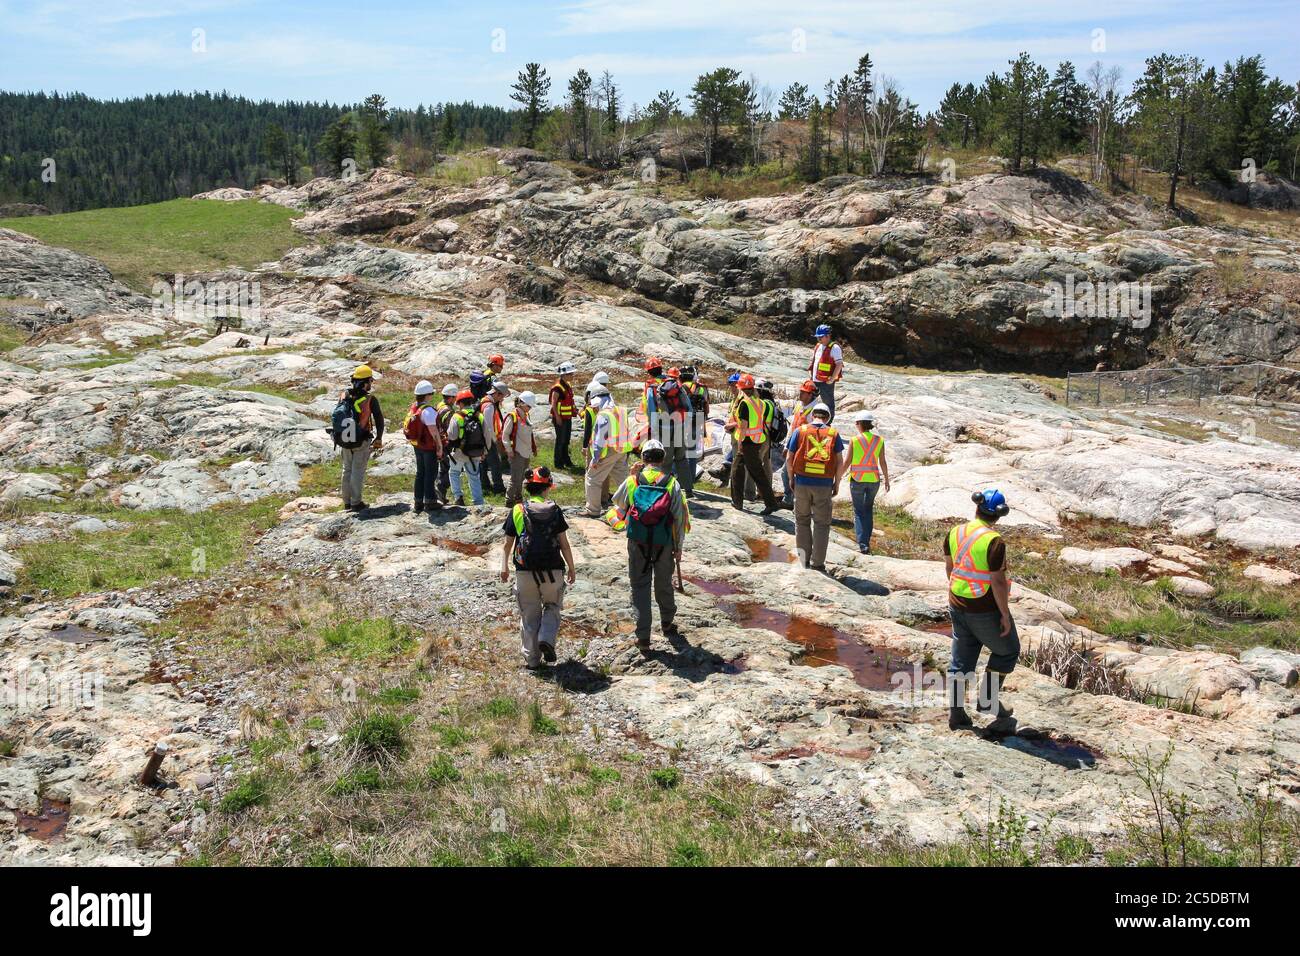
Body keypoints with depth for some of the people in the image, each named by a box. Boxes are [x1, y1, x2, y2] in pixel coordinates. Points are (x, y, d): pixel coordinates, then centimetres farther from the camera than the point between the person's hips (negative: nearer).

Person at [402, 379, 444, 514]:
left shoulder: (414, 407, 3)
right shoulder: (428, 410, -23)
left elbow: (409, 427, 12)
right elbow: (433, 431, -23)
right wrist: (440, 446, -14)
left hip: (417, 445, 8)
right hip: (429, 447, -8)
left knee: (420, 473, 17)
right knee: (431, 473, 4)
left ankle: (418, 501, 24)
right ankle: (430, 501, 11)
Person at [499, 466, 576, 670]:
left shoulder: (517, 511, 0)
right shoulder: (554, 510, -2)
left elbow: (507, 543, 3)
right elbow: (564, 544, -1)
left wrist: (504, 566, 17)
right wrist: (572, 568, 9)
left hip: (525, 571, 1)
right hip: (552, 570, -1)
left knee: (529, 615, 11)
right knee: (552, 607, 20)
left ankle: (532, 659, 14)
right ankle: (547, 638, -5)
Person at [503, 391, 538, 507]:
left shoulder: (525, 416, 13)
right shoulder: (512, 417, -12)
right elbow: (505, 435, -13)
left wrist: (533, 448, 18)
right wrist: (509, 451, -15)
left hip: (526, 453, 8)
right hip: (517, 454, -8)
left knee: (521, 478, 14)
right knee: (516, 479, -9)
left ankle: (519, 498, 24)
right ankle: (509, 501, -2)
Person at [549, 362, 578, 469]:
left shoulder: (568, 386, 10)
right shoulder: (558, 387, -18)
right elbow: (553, 403, -19)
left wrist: (575, 409, 11)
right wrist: (557, 417, -21)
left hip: (568, 418, 9)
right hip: (560, 418, -9)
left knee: (566, 440, 16)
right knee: (560, 440, -1)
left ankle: (566, 460, 27)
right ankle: (558, 463, 7)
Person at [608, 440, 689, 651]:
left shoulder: (632, 482, -5)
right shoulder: (672, 483, -5)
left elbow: (617, 501, 15)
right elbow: (679, 518, -2)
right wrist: (679, 547, 8)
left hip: (637, 542, -1)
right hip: (664, 543, 1)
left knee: (640, 586, 7)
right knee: (664, 583, 19)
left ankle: (643, 636, 4)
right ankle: (667, 623, 40)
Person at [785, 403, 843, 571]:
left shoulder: (799, 431, 3)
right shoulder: (833, 434, 5)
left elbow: (789, 459, 0)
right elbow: (840, 461, 0)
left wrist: (791, 479, 12)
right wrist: (837, 484, 8)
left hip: (802, 482, 0)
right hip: (824, 485, 0)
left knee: (802, 520, 15)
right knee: (821, 524, 9)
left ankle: (804, 559, 11)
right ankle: (817, 562, 8)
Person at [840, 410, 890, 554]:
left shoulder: (855, 440, -10)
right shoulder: (879, 440, -2)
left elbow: (847, 462, -7)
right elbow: (883, 462, 1)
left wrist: (839, 476, 6)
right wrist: (887, 480, 14)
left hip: (857, 479, -3)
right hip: (874, 479, 3)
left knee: (859, 512, 6)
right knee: (868, 510, 20)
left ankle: (863, 544, -5)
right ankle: (867, 541, 20)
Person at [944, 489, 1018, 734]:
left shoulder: (955, 533, -1)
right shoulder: (994, 542, -22)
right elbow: (998, 581, -20)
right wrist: (1005, 614, -12)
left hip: (958, 605, 6)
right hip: (986, 609, -6)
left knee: (962, 659, 16)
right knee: (1007, 651, 19)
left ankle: (956, 713, 20)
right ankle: (987, 699, 17)